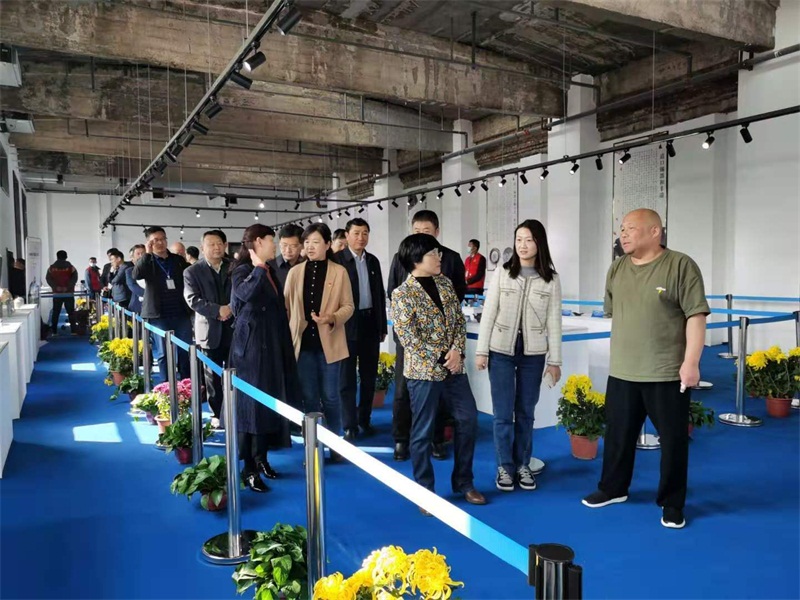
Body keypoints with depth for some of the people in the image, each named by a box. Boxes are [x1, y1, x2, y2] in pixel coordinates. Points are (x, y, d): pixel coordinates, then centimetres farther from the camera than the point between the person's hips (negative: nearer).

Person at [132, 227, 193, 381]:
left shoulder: (178, 260, 9)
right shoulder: (147, 261, 2)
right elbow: (136, 275, -19)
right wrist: (147, 253, -21)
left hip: (181, 314, 2)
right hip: (159, 315, -2)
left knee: (186, 351, 6)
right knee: (163, 353, 3)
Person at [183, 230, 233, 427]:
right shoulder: (192, 272, 2)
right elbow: (193, 300, -8)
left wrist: (232, 308, -15)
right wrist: (217, 310, -19)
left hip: (233, 328, 1)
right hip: (210, 330, -1)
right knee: (213, 376, 7)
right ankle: (217, 414, 18)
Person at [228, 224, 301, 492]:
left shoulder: (268, 271, 14)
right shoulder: (243, 270, -11)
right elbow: (247, 293, -34)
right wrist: (258, 268, -22)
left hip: (272, 347, 8)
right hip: (252, 347, -8)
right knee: (252, 405, -2)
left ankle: (261, 458, 27)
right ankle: (249, 468, 7)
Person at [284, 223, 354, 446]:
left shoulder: (339, 272, -1)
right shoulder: (295, 272, 5)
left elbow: (348, 306, -1)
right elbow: (286, 306, 7)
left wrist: (332, 318, -19)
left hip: (329, 343, -2)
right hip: (303, 342, 2)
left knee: (330, 396, 6)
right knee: (309, 397, 9)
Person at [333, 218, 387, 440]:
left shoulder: (373, 261, 11)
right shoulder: (337, 259, -6)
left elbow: (380, 294, 14)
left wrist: (382, 326, 12)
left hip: (370, 323, 5)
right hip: (347, 325, -5)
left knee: (369, 376, 12)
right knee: (348, 378, 1)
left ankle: (364, 419, 25)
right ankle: (350, 426, 7)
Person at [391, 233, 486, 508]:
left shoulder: (445, 283, 7)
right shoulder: (402, 294, -12)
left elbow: (459, 319, 8)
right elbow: (409, 337, -15)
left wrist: (457, 349, -9)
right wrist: (441, 359, -13)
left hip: (453, 367, 7)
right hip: (423, 370, -6)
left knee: (469, 419, 10)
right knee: (423, 432, 4)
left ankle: (463, 482, 27)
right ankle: (425, 491, 20)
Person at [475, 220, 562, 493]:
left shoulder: (551, 279, 1)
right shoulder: (502, 274, -1)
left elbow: (553, 321, 2)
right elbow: (488, 314, 0)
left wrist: (554, 360, 1)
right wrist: (481, 350, -3)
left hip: (533, 354, 1)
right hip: (501, 351, 0)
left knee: (526, 412, 9)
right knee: (503, 413, 3)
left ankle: (522, 465, 23)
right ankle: (505, 466, 17)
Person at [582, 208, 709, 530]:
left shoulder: (681, 266, -10)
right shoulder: (617, 269, 8)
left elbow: (696, 316, -12)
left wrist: (691, 362, -17)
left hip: (668, 373, -5)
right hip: (621, 372, 5)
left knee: (673, 439, 8)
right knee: (618, 434, 15)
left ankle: (672, 503, 24)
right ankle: (613, 488, 33)